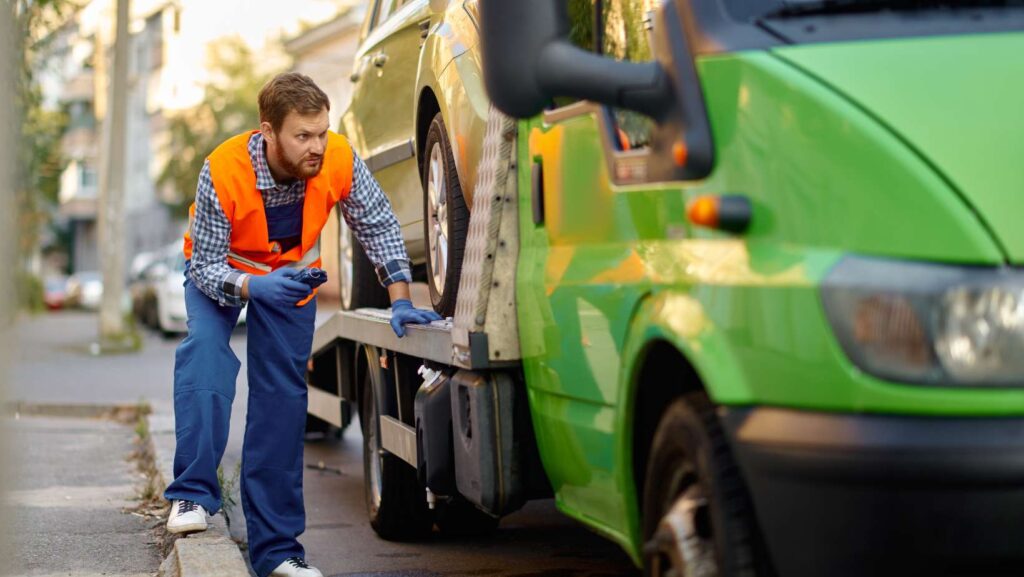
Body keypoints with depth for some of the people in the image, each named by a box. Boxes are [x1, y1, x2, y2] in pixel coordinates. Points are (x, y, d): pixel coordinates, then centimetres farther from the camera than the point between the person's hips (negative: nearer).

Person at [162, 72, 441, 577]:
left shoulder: (339, 161, -28)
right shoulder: (223, 172, -36)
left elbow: (378, 226, -12)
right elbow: (205, 265, -28)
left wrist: (400, 301, -19)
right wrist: (253, 287, -47)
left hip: (292, 274, 2)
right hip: (219, 269, -2)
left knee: (283, 398, -1)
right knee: (205, 347, -31)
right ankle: (192, 494, -28)